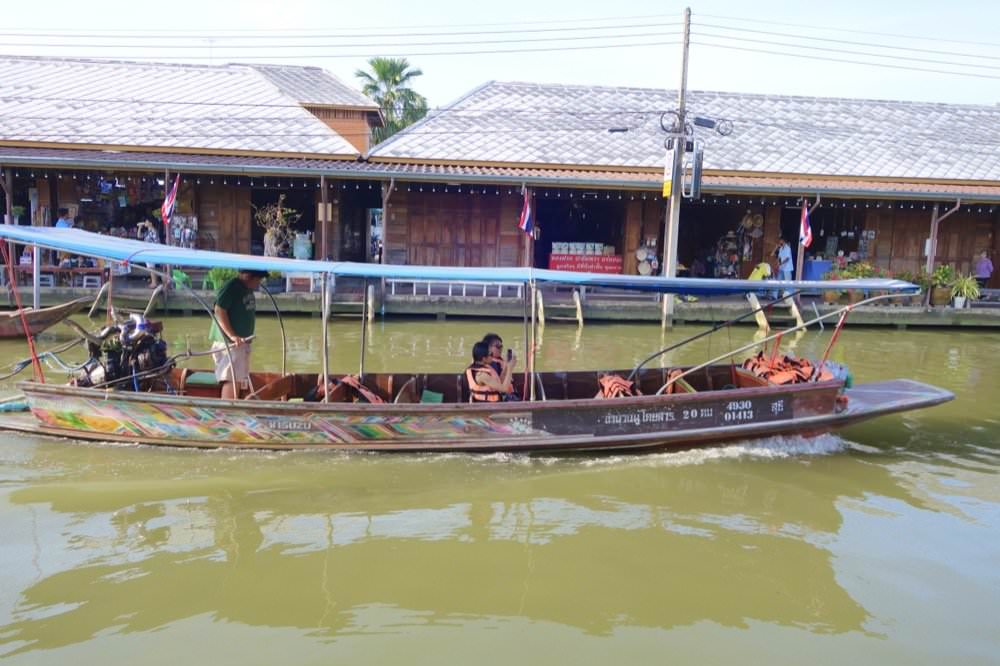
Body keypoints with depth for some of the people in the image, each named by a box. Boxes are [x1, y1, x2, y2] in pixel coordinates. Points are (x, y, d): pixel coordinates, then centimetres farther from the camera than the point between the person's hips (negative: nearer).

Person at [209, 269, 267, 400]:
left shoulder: (248, 290, 13)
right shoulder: (230, 288, -15)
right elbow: (219, 311, -21)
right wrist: (232, 335, -27)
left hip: (242, 342, 9)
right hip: (229, 343, -9)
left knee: (239, 379, 13)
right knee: (232, 379, -13)